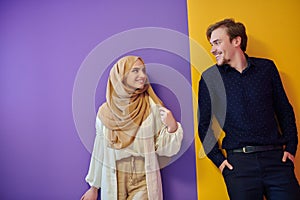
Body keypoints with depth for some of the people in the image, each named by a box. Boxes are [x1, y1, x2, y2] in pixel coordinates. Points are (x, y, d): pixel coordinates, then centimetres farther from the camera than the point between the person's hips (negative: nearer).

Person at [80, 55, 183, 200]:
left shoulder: (153, 108, -10)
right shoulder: (105, 112, -6)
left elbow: (164, 148, -7)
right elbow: (99, 151, 3)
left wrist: (172, 127, -26)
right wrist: (94, 187, 9)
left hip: (144, 184, -1)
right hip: (113, 183, 2)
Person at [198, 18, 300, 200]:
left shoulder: (266, 67, 8)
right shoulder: (209, 78, 3)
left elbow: (285, 111, 13)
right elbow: (204, 124, 5)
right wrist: (218, 159, -2)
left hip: (276, 158, 2)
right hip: (239, 162, -1)